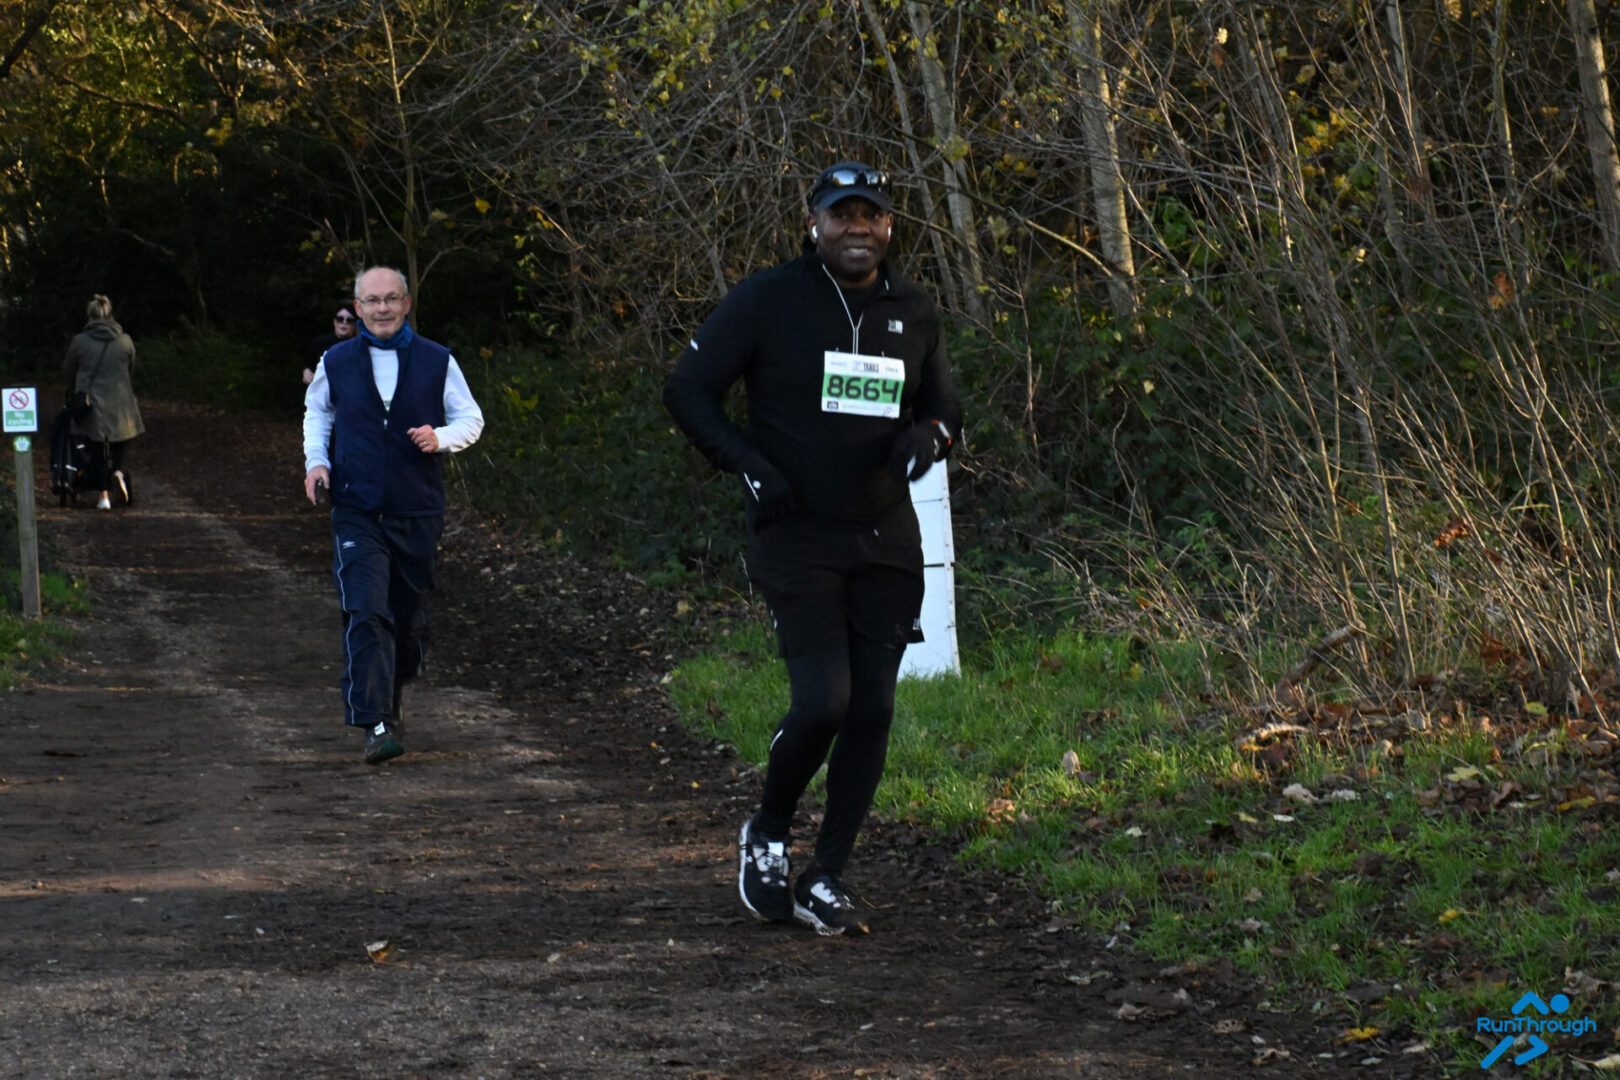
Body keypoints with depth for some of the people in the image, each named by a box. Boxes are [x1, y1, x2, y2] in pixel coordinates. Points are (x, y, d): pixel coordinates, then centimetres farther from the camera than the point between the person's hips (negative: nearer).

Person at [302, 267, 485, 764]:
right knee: (366, 614, -16)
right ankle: (376, 725, -20)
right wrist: (316, 461, 6)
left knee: (409, 619, 10)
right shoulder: (336, 363, 4)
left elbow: (471, 418, 9)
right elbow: (317, 412, 21)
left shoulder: (437, 362, 2)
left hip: (418, 513, 1)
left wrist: (441, 438, -12)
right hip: (357, 513, -1)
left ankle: (390, 702, 34)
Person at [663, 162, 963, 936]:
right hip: (795, 539, -5)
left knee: (872, 710, 2)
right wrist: (748, 464, -15)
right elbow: (687, 391, -2)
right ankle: (767, 836, 12)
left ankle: (825, 881, 14)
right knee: (821, 702, -16)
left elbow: (945, 405, 20)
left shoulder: (912, 314, 8)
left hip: (885, 543, 5)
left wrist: (929, 435, -4)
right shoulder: (767, 300, -6)